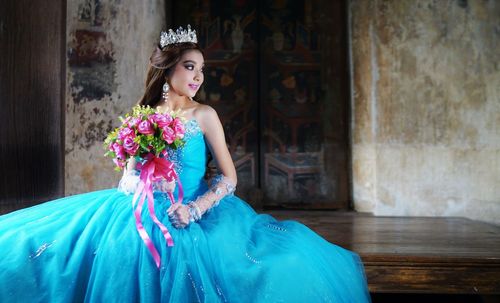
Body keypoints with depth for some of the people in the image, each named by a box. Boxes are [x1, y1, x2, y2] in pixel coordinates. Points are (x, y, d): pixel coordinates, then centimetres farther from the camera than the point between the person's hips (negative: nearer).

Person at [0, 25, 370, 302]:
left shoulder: (205, 115, 0)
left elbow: (229, 177, -4)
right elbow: (129, 175, 11)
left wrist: (195, 209, -19)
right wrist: (137, 187, -13)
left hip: (193, 214, -2)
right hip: (146, 213, 2)